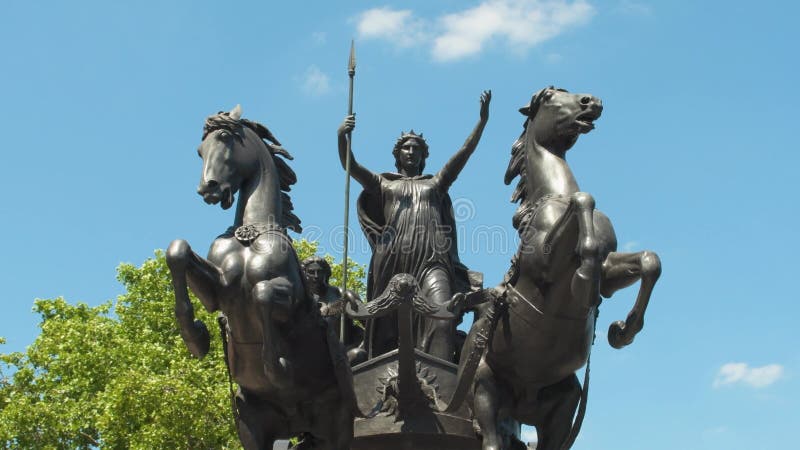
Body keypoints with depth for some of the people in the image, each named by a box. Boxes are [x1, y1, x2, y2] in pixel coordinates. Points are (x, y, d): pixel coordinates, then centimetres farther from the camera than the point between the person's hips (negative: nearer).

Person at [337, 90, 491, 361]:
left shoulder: (435, 184, 28)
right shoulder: (384, 184, 25)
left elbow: (463, 154, 18)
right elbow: (350, 167, 11)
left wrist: (482, 121, 6)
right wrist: (341, 137, -8)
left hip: (432, 260, 0)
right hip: (392, 261, 0)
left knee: (442, 319, -23)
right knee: (390, 327, -6)